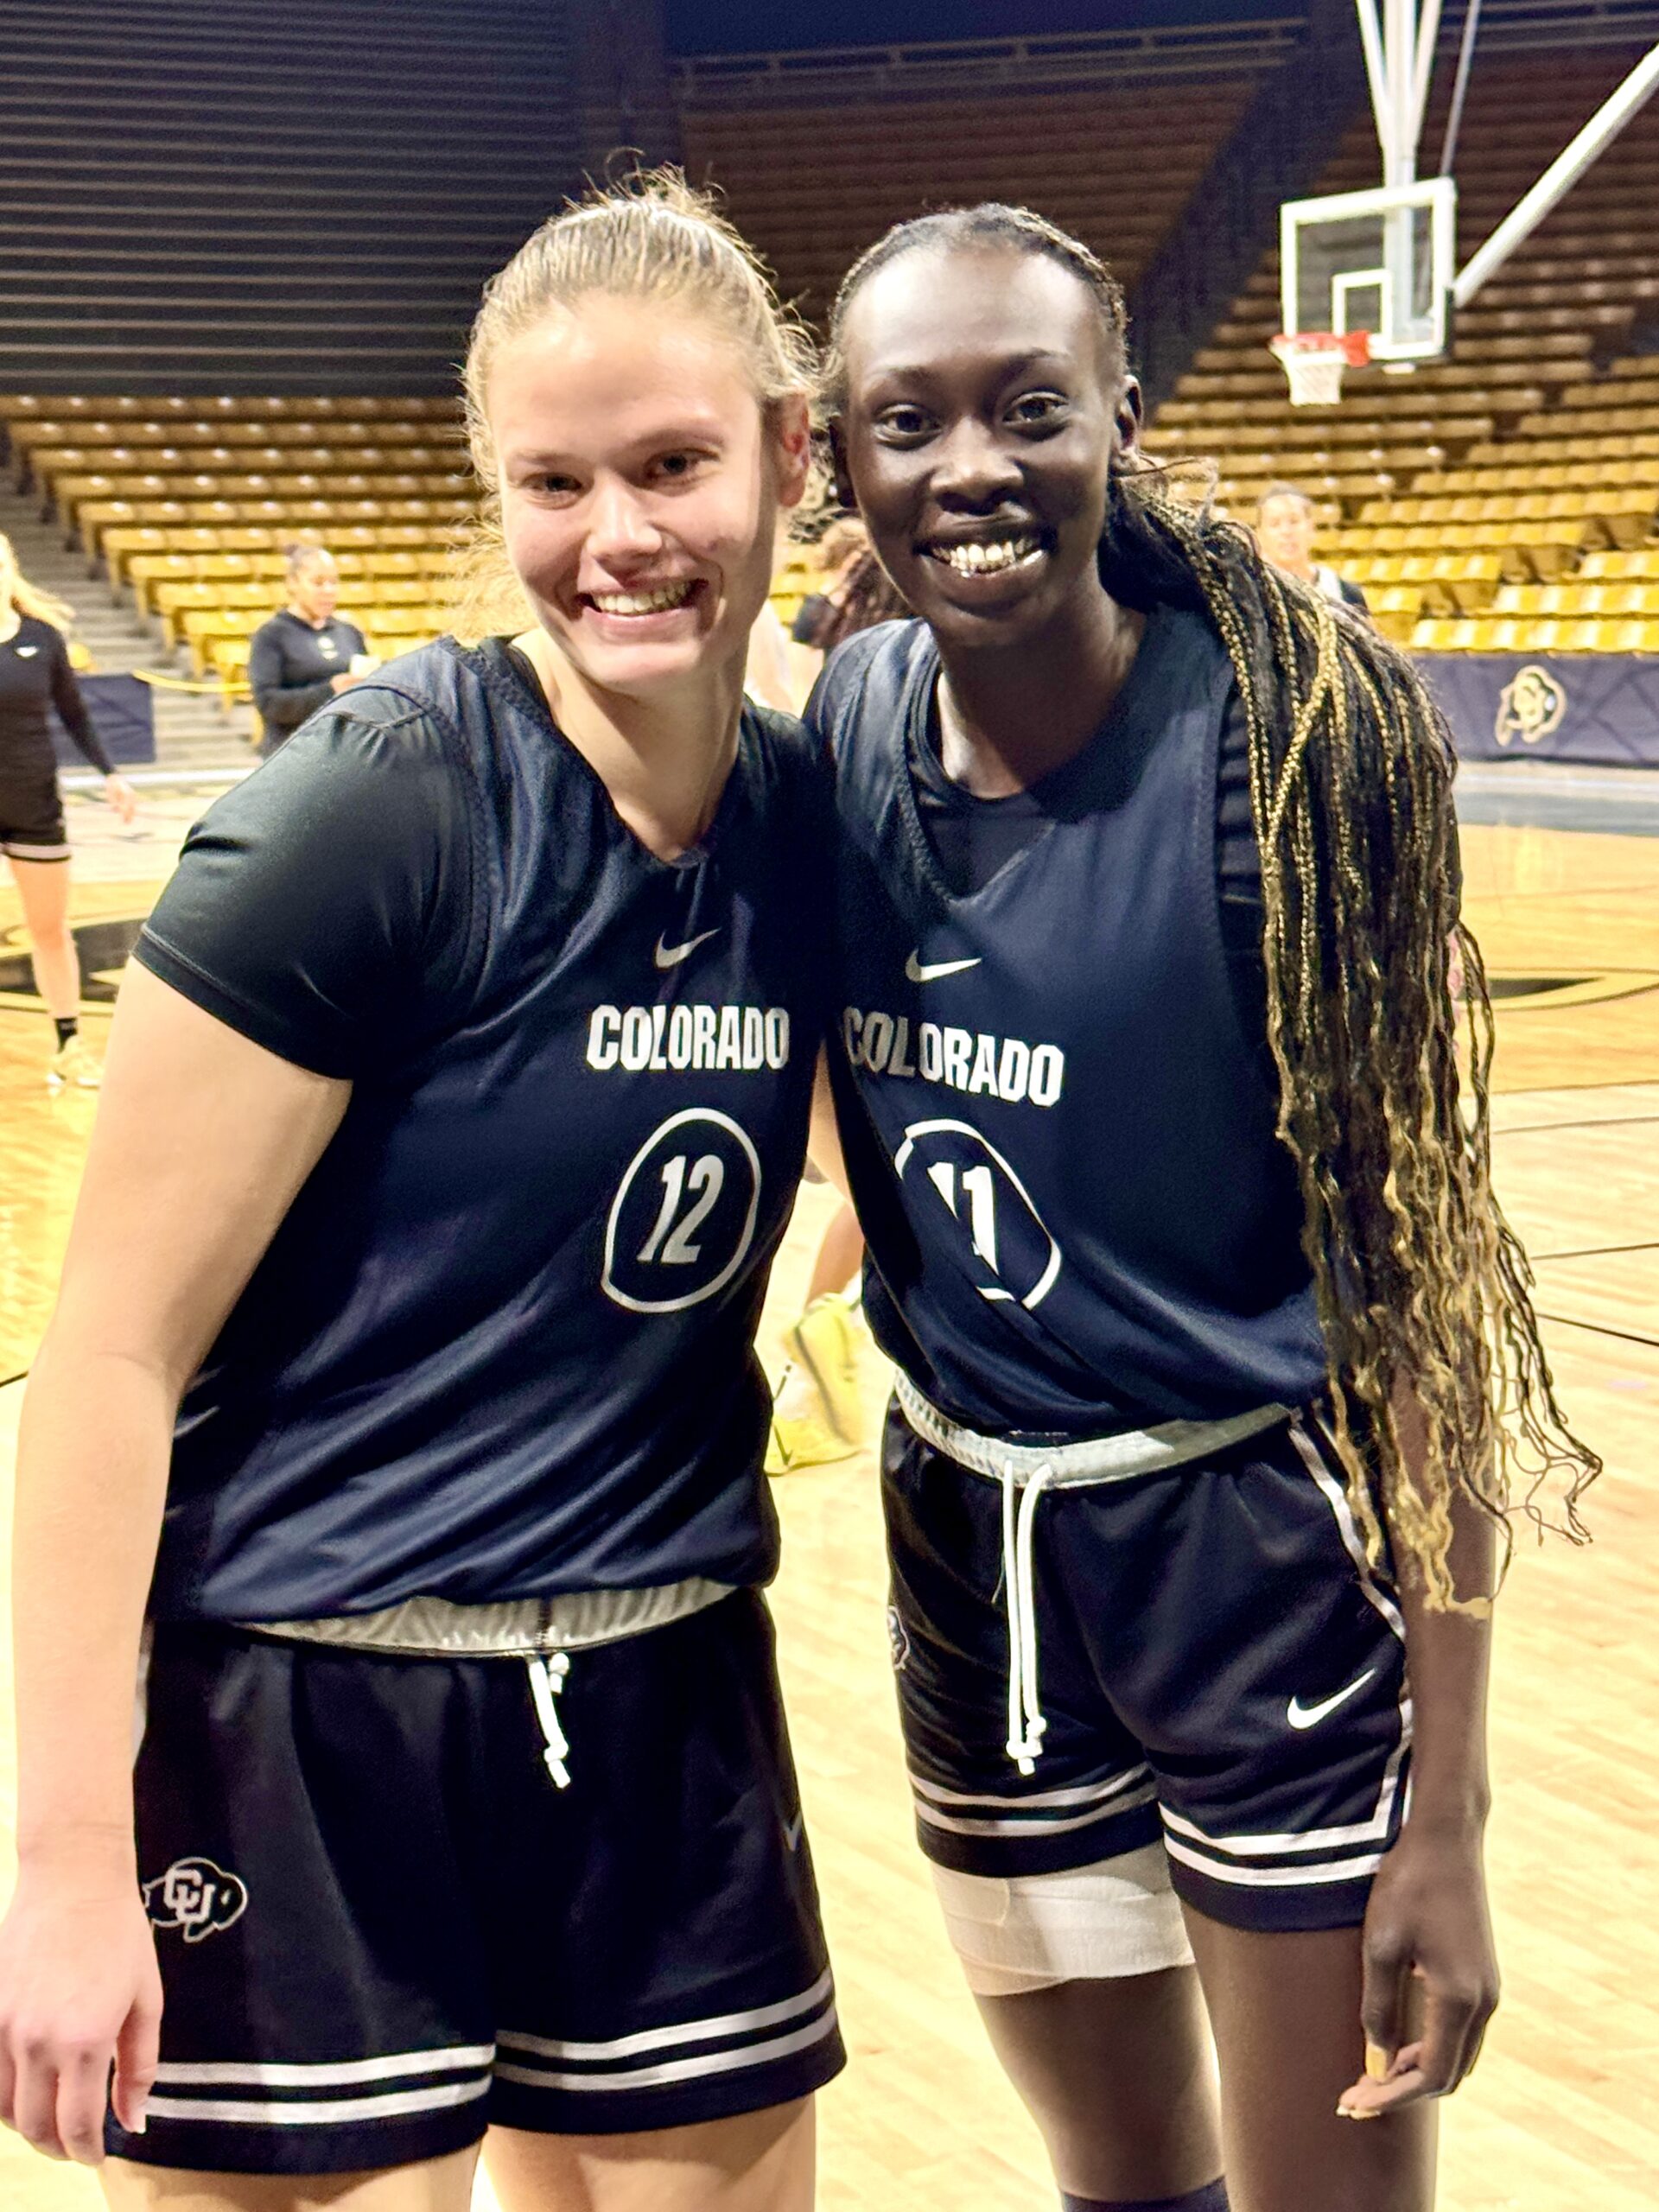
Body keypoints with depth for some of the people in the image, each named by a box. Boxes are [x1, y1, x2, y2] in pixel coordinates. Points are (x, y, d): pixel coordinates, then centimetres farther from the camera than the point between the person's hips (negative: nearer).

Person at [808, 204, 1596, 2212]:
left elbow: (1420, 1269, -16)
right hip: (969, 1540, 5)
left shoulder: (1288, 741, -18)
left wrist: (1446, 1807, -17)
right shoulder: (847, 722, -4)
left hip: (1264, 1556, -5)